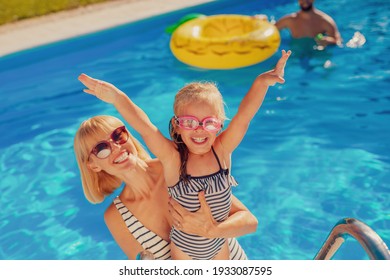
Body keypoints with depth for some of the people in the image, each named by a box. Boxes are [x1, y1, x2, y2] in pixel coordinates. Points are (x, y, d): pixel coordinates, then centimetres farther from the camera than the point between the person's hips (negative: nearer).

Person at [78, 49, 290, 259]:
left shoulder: (222, 151, -18)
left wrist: (262, 82, -43)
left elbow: (244, 116, -30)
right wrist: (117, 98, -49)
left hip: (219, 247, 2)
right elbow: (145, 128, -35)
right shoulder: (173, 159, -23)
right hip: (183, 249, -1)